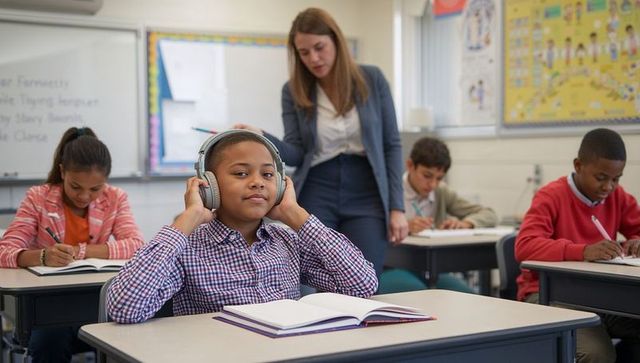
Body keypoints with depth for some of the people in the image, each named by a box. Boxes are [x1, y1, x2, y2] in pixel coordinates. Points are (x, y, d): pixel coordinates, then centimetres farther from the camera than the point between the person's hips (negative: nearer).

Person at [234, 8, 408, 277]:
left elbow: (391, 145, 1)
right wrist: (261, 138, -24)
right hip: (316, 197, 1)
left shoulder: (371, 79, -1)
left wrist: (396, 207, -4)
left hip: (366, 197, -1)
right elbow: (296, 154, -4)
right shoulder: (293, 91, 1)